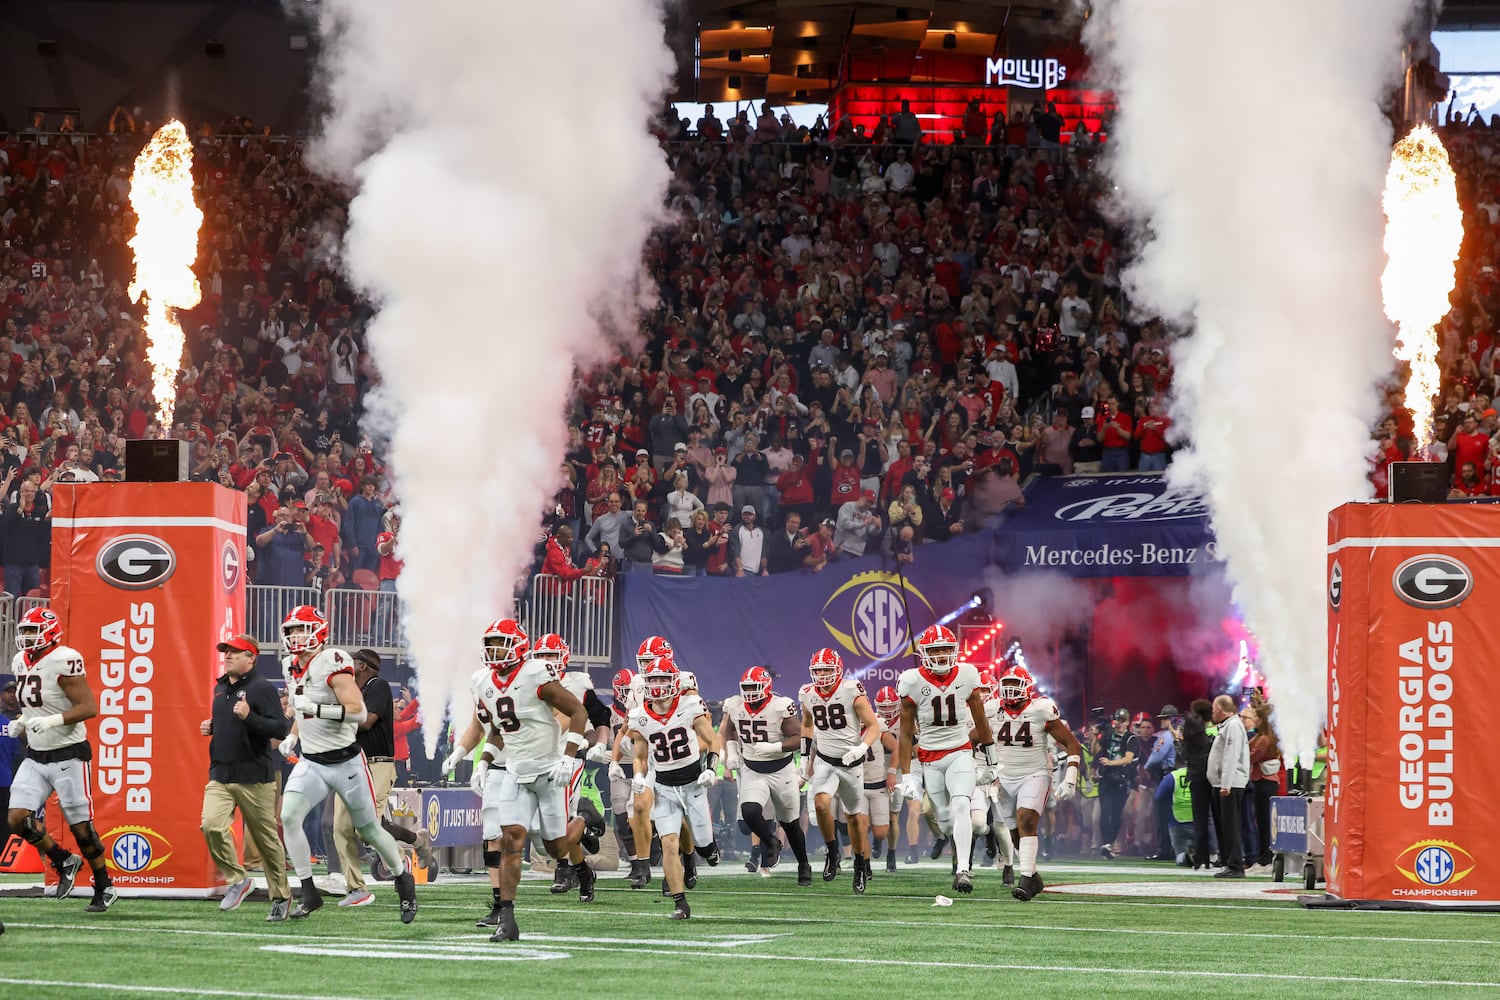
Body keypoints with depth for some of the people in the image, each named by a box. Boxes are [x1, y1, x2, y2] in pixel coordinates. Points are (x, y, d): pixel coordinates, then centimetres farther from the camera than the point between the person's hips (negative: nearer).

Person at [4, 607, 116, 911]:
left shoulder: (63, 661, -17)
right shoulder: (21, 662, 8)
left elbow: (89, 707, -20)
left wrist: (52, 721, -30)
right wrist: (21, 723, 3)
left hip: (68, 755, -7)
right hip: (35, 756, 7)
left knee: (81, 826, -1)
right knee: (18, 819, -6)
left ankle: (104, 887, 17)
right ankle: (64, 862, 15)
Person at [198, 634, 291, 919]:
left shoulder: (262, 689, -9)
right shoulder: (220, 687, 15)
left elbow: (281, 728, -17)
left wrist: (249, 717, -28)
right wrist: (211, 727, 10)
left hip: (254, 778, -6)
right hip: (220, 775, 6)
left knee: (266, 838, 2)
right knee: (211, 826, -16)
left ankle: (280, 896, 17)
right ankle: (236, 880, 1)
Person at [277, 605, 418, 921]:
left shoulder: (332, 664, -18)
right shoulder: (292, 668, 6)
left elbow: (358, 711, -26)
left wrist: (317, 708, -33)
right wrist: (291, 737, 16)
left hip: (346, 761, -6)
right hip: (311, 762, 6)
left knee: (369, 830, 7)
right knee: (288, 817, -17)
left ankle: (405, 882, 32)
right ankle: (309, 894, -8)